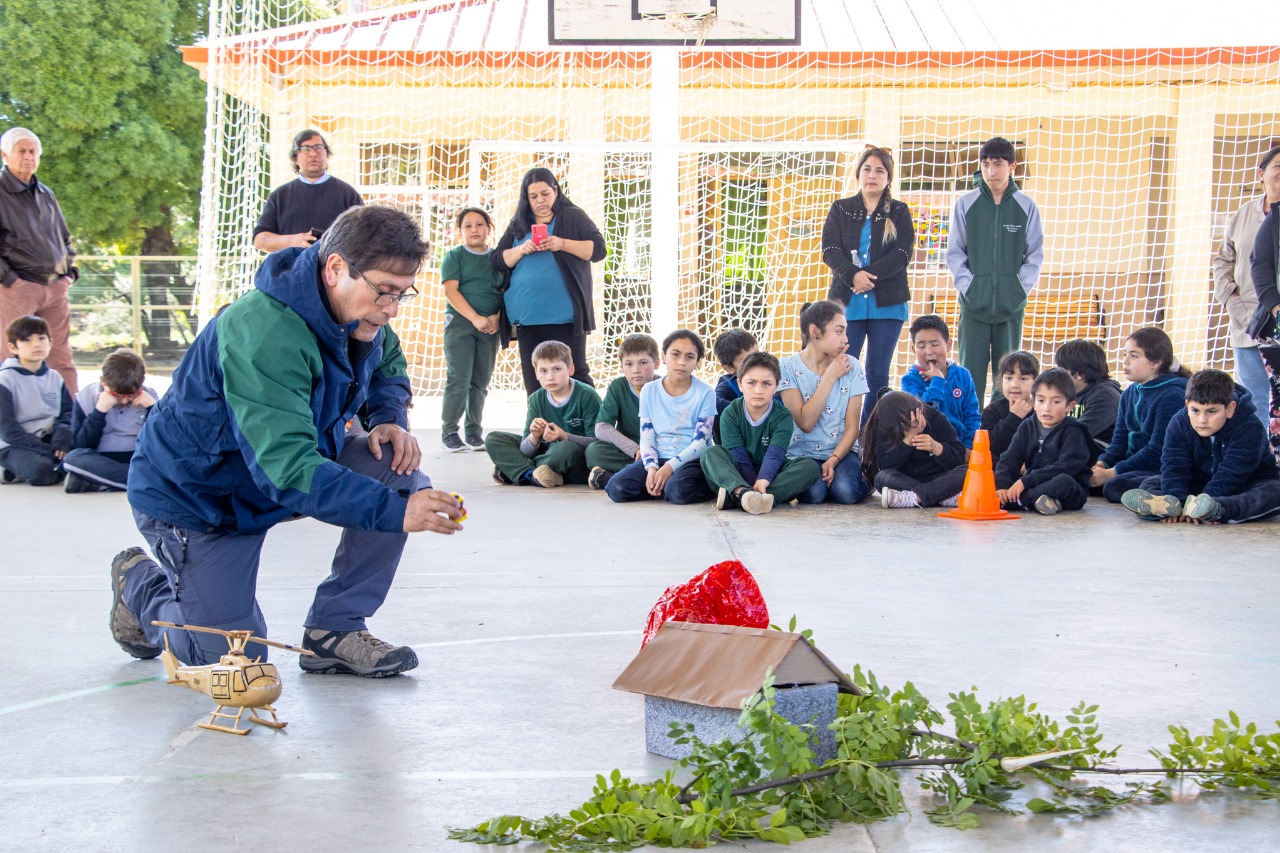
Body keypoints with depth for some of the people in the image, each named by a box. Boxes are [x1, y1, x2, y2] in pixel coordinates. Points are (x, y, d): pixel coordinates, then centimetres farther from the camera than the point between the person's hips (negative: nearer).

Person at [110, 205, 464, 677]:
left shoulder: (361, 313, -9)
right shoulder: (263, 334, -36)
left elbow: (389, 367, 15)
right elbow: (289, 470, -43)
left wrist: (388, 420, -9)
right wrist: (394, 512, -50)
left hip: (289, 464, 7)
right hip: (194, 494, -7)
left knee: (400, 476, -17)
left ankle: (335, 629, -5)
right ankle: (139, 581, 23)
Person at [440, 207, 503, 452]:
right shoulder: (454, 256, 5)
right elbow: (451, 291, -5)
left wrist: (497, 316, -8)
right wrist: (475, 318, -16)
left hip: (490, 327, 3)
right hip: (460, 322, -3)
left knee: (480, 382, 4)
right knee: (459, 379, -11)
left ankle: (473, 432, 10)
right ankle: (449, 431, -6)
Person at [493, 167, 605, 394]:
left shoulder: (574, 217, 6)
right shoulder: (518, 224, 16)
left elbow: (598, 249, -2)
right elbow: (498, 260, 13)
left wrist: (563, 244, -15)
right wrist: (522, 250, -7)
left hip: (564, 316, -4)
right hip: (526, 319, 4)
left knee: (576, 375, -5)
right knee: (534, 384, 6)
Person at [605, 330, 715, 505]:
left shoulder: (705, 393, -1)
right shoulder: (649, 391, 8)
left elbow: (701, 442, -7)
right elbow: (646, 438, 5)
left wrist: (670, 467, -19)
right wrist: (651, 468, -15)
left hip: (692, 459, -4)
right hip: (659, 458, 4)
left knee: (679, 491, -37)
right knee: (616, 488, -21)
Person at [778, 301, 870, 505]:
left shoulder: (851, 366, -1)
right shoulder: (788, 367, -7)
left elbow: (852, 427, -1)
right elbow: (805, 423, -16)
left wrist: (833, 460, -18)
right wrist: (830, 377, -14)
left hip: (841, 451, 1)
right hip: (802, 454, -1)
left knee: (845, 491, -30)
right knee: (813, 493, -31)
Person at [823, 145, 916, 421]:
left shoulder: (899, 212, 9)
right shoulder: (841, 209, 11)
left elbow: (903, 253, -4)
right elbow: (830, 250, -1)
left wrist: (869, 275, -16)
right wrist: (853, 275, -19)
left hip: (887, 302, 0)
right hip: (848, 301, 0)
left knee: (878, 373, 1)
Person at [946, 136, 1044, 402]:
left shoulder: (1026, 206, 3)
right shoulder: (966, 204, 2)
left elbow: (1035, 254, 7)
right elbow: (954, 252, 4)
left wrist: (1021, 288, -4)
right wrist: (966, 286, -6)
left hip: (1011, 306, 1)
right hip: (974, 304, -1)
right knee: (971, 373, -2)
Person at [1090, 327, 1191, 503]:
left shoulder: (1172, 396, -13)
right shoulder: (1129, 394, 14)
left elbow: (1157, 451, -17)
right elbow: (1120, 440, 12)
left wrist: (1111, 473, -17)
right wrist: (1101, 464, -9)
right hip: (1135, 465, 9)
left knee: (1114, 487, -33)